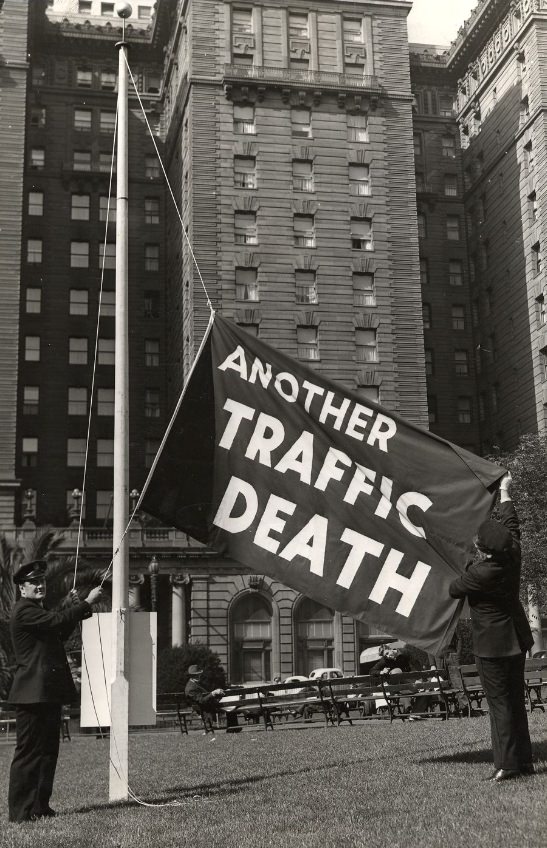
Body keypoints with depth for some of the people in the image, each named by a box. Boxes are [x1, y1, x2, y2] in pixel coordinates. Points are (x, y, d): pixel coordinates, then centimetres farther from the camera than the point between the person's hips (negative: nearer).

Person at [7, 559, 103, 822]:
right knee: (28, 752, -5)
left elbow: (60, 634, 21)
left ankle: (41, 806, 18)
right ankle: (20, 811, 0)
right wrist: (87, 603, -17)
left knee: (48, 751, 12)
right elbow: (56, 621, -23)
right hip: (33, 691, -10)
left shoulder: (37, 611, 21)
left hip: (49, 693, 10)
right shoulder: (24, 610, -12)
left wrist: (75, 608, 11)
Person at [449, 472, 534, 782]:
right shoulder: (513, 556, -4)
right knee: (517, 700, 13)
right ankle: (524, 760, 19)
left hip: (492, 645, -7)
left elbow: (454, 590, -7)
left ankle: (507, 764, -1)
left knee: (500, 702, -2)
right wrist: (504, 493, 24)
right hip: (518, 640, 7)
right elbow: (512, 525, 13)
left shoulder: (479, 573, -22)